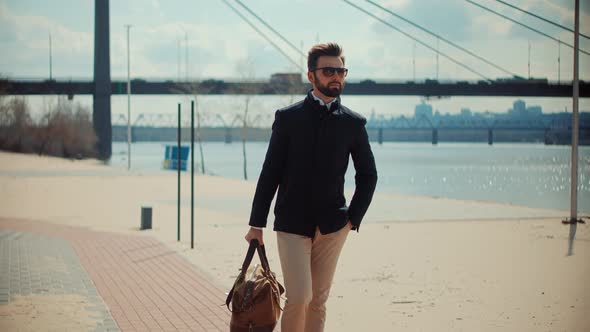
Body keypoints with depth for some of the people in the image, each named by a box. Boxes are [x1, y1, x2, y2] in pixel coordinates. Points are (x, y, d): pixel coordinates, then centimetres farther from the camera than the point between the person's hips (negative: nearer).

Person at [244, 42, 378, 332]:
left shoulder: (353, 123, 4)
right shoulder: (288, 118, -1)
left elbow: (368, 175, 13)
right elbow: (270, 173, 0)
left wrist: (353, 218, 4)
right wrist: (256, 224, -1)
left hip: (332, 226, 2)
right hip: (291, 224, -2)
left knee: (319, 300, 6)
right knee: (299, 298, -13)